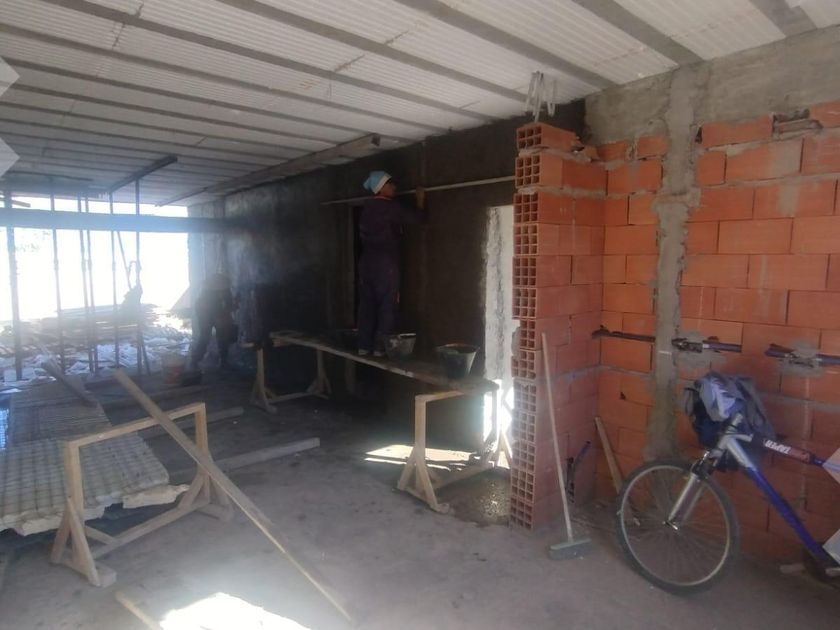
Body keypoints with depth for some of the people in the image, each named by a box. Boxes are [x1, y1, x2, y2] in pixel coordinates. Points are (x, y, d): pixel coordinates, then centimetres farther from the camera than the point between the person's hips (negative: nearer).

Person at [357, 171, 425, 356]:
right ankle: (380, 347, -1)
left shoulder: (367, 207, 11)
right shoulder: (391, 207, -9)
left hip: (367, 261, 7)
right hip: (385, 262, -7)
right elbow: (417, 217, -5)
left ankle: (364, 345, 10)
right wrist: (420, 200, 13)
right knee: (387, 305, 0)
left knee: (367, 304, 8)